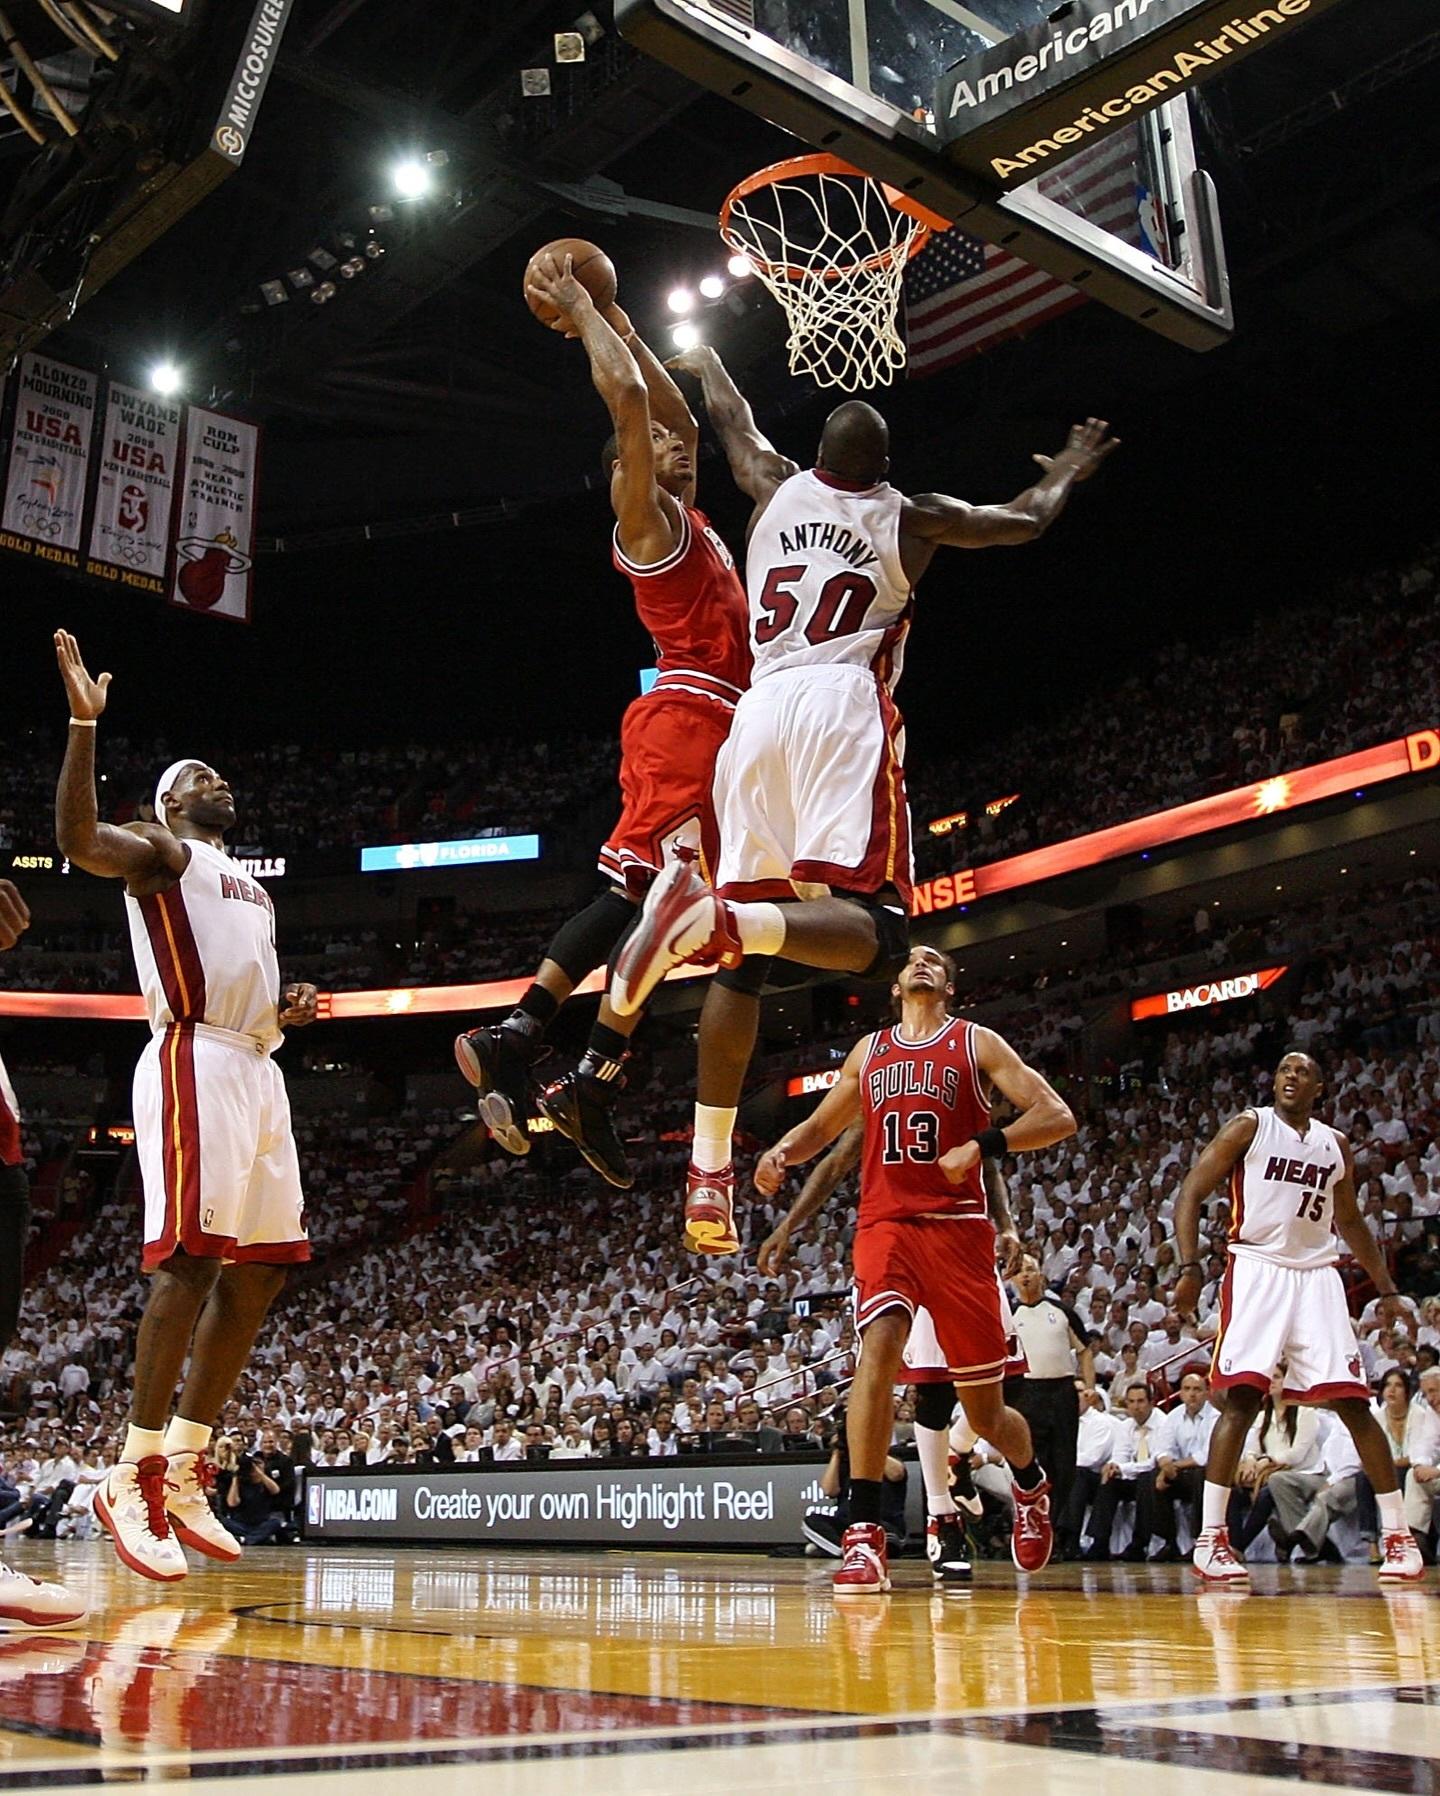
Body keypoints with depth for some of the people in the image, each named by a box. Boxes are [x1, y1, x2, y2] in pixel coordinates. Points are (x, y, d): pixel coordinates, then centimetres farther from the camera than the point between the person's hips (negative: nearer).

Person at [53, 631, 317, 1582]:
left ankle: (185, 1471, 10)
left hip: (258, 1069, 9)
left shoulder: (252, 888, 30)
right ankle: (134, 1477, -12)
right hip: (195, 1061, -8)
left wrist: (288, 1012, 12)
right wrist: (86, 721, -21)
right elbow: (79, 839, -15)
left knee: (261, 1268, 4)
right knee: (194, 1254, -18)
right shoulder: (159, 851, 7)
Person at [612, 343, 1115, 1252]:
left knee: (744, 954, 5)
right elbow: (1026, 521, 30)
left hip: (760, 710, 4)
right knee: (874, 931, -16)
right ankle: (718, 917, -46)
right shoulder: (911, 517, 14)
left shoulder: (778, 487, 20)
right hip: (844, 706, -4)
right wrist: (1069, 468, 51)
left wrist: (707, 364, 64)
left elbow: (732, 418, 42)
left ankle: (710, 1168, -3)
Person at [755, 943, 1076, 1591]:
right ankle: (864, 1534, -28)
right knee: (878, 1345, -27)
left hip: (957, 1228, -2)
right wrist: (781, 1151, 4)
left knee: (984, 1412, 6)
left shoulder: (975, 1043, 5)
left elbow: (1056, 1117, -3)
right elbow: (821, 1126, 27)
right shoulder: (869, 1050, 17)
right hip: (885, 1225, 2)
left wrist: (982, 1144, -19)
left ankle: (1030, 1480, 41)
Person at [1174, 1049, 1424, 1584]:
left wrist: (1386, 1288, 20)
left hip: (1317, 1275, 4)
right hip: (1257, 1270, -4)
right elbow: (1191, 1192, -4)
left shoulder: (1335, 1144, 15)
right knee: (1242, 1398, -13)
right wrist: (1189, 1267, -15)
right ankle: (1209, 1539, -10)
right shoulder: (1249, 1125, 1)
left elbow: (1349, 1221, 26)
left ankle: (1398, 1535, 10)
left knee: (1353, 1403, 0)